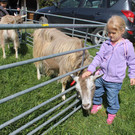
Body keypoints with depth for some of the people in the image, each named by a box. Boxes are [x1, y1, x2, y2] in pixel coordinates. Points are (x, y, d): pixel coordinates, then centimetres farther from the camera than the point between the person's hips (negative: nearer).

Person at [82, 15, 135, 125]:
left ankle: (112, 113, 38)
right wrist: (90, 69, -9)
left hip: (114, 80, -4)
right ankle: (97, 104, 50)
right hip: (101, 75, 4)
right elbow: (98, 57, -1)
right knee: (96, 92, 19)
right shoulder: (106, 44, -2)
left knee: (112, 98, 10)